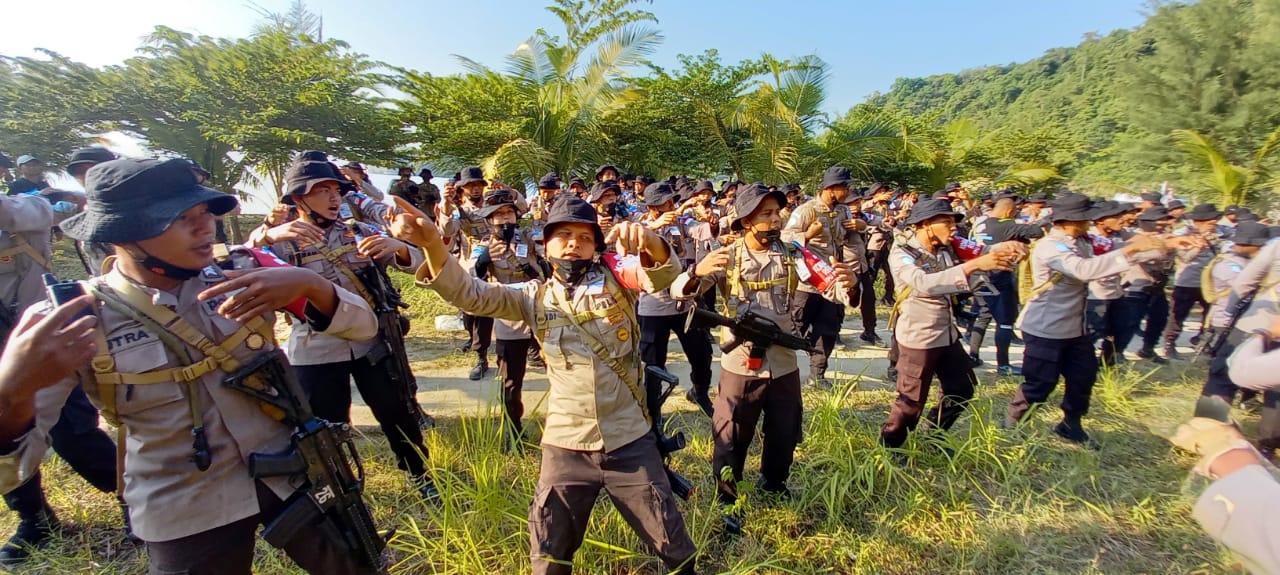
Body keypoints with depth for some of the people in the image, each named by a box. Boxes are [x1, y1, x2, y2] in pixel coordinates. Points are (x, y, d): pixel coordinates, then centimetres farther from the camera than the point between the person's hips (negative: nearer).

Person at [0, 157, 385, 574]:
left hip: (296, 475, 2)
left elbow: (363, 325, -10)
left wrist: (310, 283, -29)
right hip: (186, 514, -1)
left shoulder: (244, 273, -8)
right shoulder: (69, 319, -11)